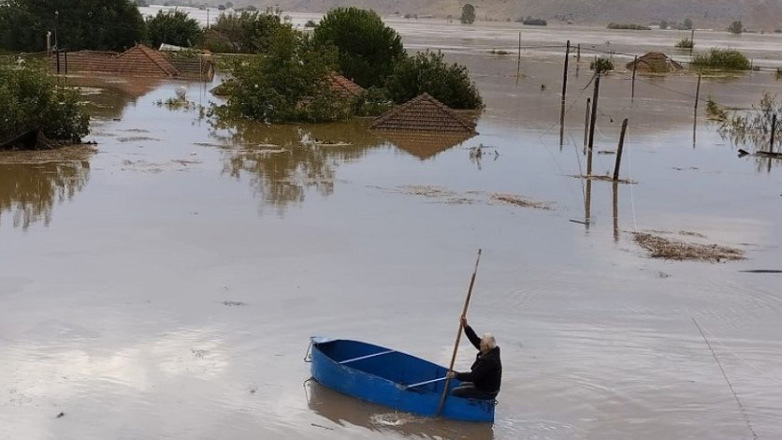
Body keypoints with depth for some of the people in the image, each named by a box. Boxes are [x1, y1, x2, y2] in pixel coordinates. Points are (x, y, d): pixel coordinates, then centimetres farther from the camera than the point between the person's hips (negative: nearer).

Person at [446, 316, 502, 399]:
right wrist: (465, 326, -6)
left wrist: (455, 375, -20)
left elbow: (473, 376, -29)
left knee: (455, 392, -7)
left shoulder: (488, 361, -32)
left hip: (487, 392, -10)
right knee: (462, 385, 28)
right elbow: (476, 340, 0)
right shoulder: (493, 351, -5)